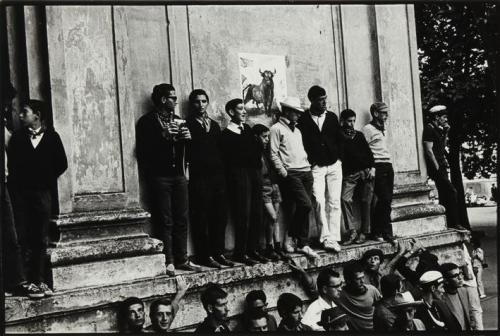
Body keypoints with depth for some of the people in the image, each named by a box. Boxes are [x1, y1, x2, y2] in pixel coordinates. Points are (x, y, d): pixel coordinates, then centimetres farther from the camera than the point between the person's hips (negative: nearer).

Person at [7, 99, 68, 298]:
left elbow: (62, 164, 6)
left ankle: (40, 280, 7)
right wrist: (15, 183, -1)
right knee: (21, 238, -5)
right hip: (20, 192, 0)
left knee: (41, 240, 2)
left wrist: (47, 180, 3)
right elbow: (10, 163, 6)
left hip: (42, 192, 0)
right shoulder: (17, 136, 9)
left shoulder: (52, 136, 6)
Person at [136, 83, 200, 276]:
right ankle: (167, 262, -2)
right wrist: (163, 136, -18)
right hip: (159, 177, -6)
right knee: (164, 221, -5)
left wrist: (187, 138, -1)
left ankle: (182, 259, 12)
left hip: (178, 175, 6)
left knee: (182, 219, 6)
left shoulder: (179, 121, 18)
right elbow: (143, 150, -11)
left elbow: (185, 150, 20)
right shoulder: (147, 121, -1)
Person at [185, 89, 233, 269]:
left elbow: (221, 151, 15)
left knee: (220, 216, 7)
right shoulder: (187, 125, 0)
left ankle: (218, 253, 16)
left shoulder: (214, 125, 19)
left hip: (218, 176, 6)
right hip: (199, 178, -6)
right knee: (201, 218, -3)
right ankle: (204, 256, 3)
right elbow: (190, 153, -9)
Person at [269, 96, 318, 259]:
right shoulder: (277, 129, -1)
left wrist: (307, 165, 13)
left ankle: (303, 244, 9)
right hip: (291, 173, -7)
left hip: (306, 172, 7)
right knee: (306, 205, -18)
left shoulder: (297, 130, 23)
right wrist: (283, 172, -13)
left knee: (303, 208, 3)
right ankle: (290, 237, -1)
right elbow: (274, 154, -6)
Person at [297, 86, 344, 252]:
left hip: (334, 165, 3)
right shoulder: (303, 119, -2)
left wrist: (339, 158, 5)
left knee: (334, 202, 0)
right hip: (315, 167, -3)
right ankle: (326, 237, -10)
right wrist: (310, 162, -7)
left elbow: (340, 139, 15)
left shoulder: (332, 117, 10)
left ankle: (333, 238, 3)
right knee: (319, 201, -12)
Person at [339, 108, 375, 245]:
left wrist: (372, 167, 2)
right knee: (345, 199, -18)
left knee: (366, 201, 0)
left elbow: (368, 152, 11)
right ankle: (351, 231, -13)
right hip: (349, 174, -2)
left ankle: (364, 232, 9)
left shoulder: (359, 135, 13)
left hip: (365, 171, 2)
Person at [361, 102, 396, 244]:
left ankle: (376, 231, 10)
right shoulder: (367, 129, -5)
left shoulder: (384, 129, 21)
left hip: (388, 166, 8)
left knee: (386, 200, 4)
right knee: (385, 200, -11)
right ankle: (387, 233, -5)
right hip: (378, 167, -8)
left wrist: (390, 166, 18)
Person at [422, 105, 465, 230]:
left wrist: (445, 133, 12)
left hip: (441, 167, 10)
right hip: (436, 168, -10)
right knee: (451, 191, -13)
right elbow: (428, 150, -17)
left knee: (445, 196, 11)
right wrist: (438, 168, -19)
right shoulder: (429, 129, -11)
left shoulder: (437, 129, 18)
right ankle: (454, 223, -12)